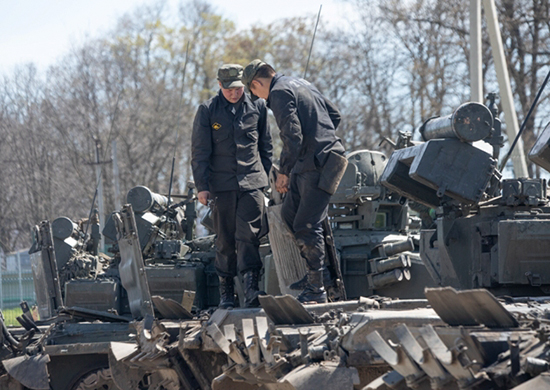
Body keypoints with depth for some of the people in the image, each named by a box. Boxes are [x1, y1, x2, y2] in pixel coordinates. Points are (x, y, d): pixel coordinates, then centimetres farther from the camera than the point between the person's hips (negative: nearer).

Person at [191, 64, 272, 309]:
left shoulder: (257, 107, 6)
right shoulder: (207, 111, 2)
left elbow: (266, 146, 16)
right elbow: (199, 152, 2)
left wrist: (266, 177, 14)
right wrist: (201, 186, -3)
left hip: (252, 182, 0)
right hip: (222, 185, 0)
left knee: (248, 236, -12)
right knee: (225, 240, 4)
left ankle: (251, 289, -18)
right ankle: (226, 291, 13)